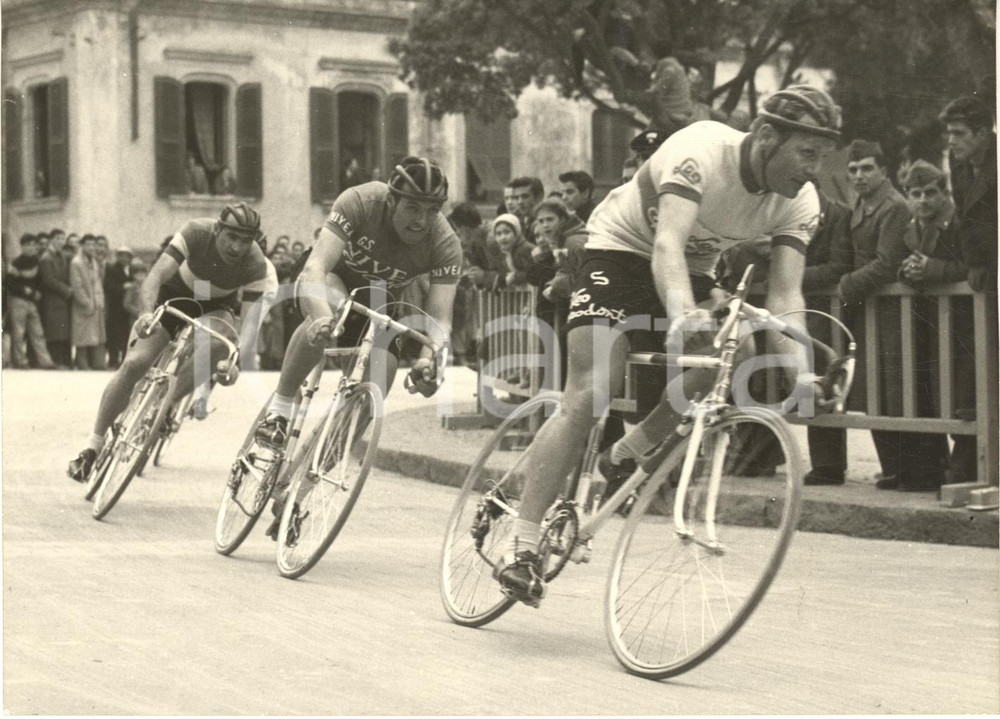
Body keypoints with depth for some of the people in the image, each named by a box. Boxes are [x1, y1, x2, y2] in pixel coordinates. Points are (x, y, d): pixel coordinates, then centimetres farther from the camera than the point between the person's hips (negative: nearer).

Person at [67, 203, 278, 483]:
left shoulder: (258, 268, -30)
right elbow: (155, 276, -38)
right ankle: (92, 447, -6)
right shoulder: (195, 233, -31)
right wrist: (147, 313, -58)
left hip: (214, 308, 1)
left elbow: (250, 320, -36)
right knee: (134, 363, -19)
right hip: (173, 296, 0)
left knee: (218, 342, -36)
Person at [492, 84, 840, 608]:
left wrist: (800, 372, -40)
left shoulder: (800, 203, -16)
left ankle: (627, 456, 2)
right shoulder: (702, 151, -33)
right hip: (621, 248, -6)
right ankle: (522, 544, -15)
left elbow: (785, 294, -23)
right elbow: (667, 244, -45)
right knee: (589, 397, -17)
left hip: (693, 270, 6)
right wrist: (683, 317, -62)